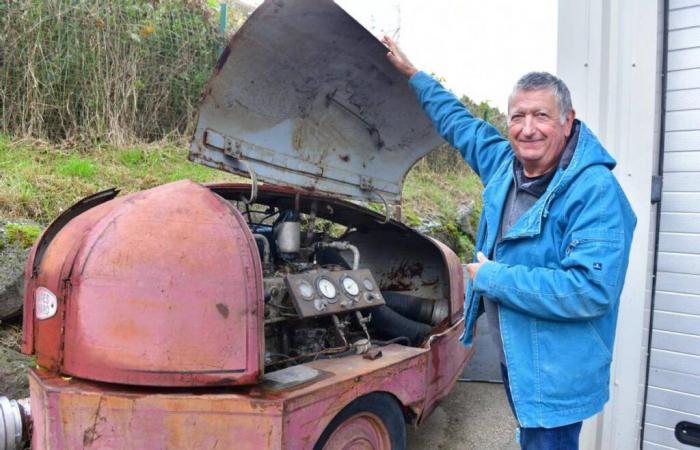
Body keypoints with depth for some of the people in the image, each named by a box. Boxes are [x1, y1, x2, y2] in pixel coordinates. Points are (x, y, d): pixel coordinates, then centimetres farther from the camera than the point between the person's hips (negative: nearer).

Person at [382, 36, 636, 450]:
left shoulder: (596, 191, -23)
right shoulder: (505, 165, 1)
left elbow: (591, 290, -32)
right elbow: (461, 124, 18)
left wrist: (493, 278, -24)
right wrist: (411, 73, 24)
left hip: (556, 371, -8)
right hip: (513, 355, 8)